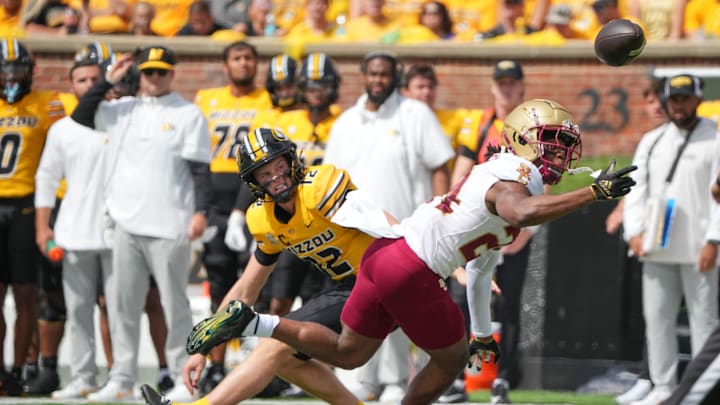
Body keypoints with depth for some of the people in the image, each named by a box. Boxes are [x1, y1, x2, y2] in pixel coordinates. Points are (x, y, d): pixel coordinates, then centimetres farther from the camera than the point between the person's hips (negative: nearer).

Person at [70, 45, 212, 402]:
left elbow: (200, 168, -3)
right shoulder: (123, 110, 14)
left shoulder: (188, 115, 0)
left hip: (169, 226, -5)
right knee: (122, 303, 6)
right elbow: (81, 116, 9)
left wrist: (201, 211, -13)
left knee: (174, 304, -3)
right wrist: (108, 81, 5)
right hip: (126, 224, 5)